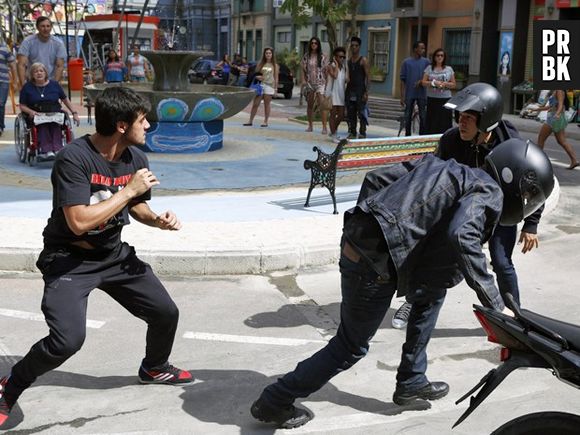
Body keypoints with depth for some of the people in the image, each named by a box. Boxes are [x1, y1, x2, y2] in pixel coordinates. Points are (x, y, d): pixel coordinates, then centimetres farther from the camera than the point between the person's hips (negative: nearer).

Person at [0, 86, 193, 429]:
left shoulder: (136, 157, -3)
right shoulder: (75, 158, -26)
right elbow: (79, 222, -32)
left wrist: (158, 219, -8)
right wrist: (129, 190, -26)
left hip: (114, 255, 7)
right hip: (69, 259, -7)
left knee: (166, 313, 8)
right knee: (69, 339, -24)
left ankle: (154, 368, 40)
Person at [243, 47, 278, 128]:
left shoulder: (275, 65, 5)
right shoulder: (260, 64, 10)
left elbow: (276, 78, 3)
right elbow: (255, 74, 12)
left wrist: (275, 88, -2)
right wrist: (257, 77, -11)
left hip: (269, 86, -2)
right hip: (260, 85, 2)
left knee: (267, 105, 3)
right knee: (255, 104, 0)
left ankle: (265, 121, 10)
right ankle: (250, 121, 4)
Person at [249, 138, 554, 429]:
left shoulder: (441, 166, 21)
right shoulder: (489, 192, -2)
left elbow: (376, 178, 19)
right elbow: (462, 238, -22)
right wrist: (495, 305, -18)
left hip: (356, 241, 9)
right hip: (375, 265, -8)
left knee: (432, 292, 25)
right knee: (351, 348, 9)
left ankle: (411, 382, 32)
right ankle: (274, 402, 20)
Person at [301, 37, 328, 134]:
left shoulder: (322, 56, 1)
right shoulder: (306, 56, 7)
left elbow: (326, 70, 1)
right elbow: (303, 69, 9)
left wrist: (327, 81, -6)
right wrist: (303, 80, -4)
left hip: (320, 82, -3)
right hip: (309, 82, 3)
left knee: (322, 104, -13)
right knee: (309, 105, 10)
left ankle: (324, 127, -14)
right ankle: (310, 125, 20)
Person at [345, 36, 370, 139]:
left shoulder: (363, 60, -4)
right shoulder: (349, 61, 14)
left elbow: (368, 77, -8)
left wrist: (366, 92, -16)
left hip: (360, 90, -6)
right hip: (350, 90, 6)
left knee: (361, 113, -6)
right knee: (350, 114, 7)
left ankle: (362, 134, -3)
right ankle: (352, 133, 14)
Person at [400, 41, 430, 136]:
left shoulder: (426, 62, 3)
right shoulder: (407, 62, 1)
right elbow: (403, 80, 1)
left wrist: (421, 81, -13)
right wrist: (402, 96, -4)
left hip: (422, 94, 1)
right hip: (409, 94, -1)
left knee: (423, 117, 1)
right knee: (408, 117, 6)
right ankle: (407, 136, 16)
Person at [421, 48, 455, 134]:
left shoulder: (449, 69, 9)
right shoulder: (429, 68, 8)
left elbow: (453, 85, 8)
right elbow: (423, 82, 2)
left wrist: (445, 84, -11)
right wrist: (433, 83, -14)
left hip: (445, 99, 0)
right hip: (432, 99, 0)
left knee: (444, 123, -3)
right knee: (432, 122, -2)